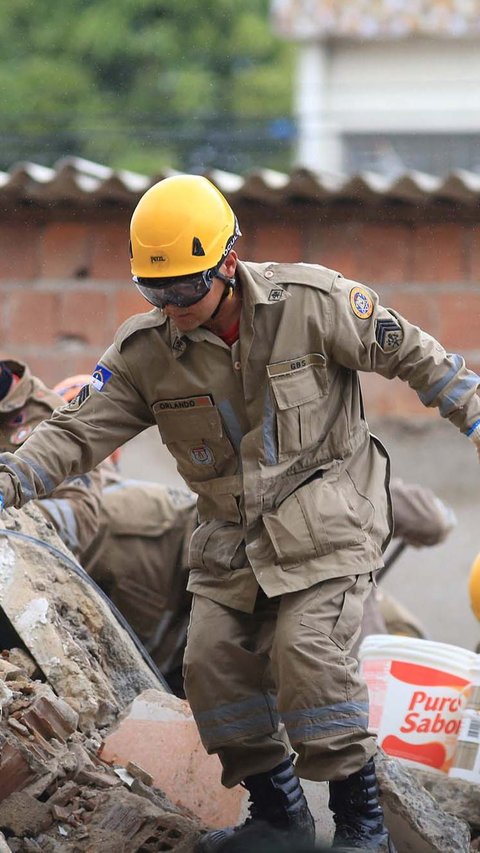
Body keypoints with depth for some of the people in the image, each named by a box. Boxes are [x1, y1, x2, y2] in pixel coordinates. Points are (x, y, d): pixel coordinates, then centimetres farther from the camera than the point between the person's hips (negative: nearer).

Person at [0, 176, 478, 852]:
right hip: (233, 534, 5)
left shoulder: (312, 302, -14)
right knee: (213, 658, -4)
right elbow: (78, 433, -6)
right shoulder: (144, 352, -6)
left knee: (306, 648, -21)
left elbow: (408, 353, -2)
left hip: (325, 515, -5)